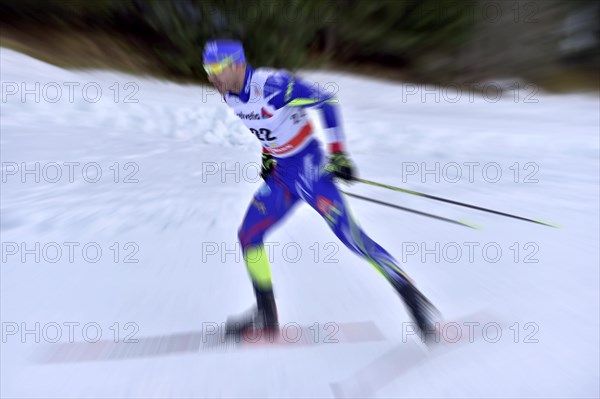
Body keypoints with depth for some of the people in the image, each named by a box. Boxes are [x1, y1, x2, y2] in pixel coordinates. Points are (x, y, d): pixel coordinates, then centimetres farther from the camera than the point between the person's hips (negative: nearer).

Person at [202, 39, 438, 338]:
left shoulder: (272, 83, -20)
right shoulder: (230, 98, 4)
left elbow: (327, 102, -16)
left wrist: (338, 152, -18)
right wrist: (267, 153, 15)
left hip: (309, 168, -8)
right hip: (279, 174, 8)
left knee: (350, 236, -13)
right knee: (248, 236, 5)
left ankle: (411, 295, 9)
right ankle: (266, 316, 19)